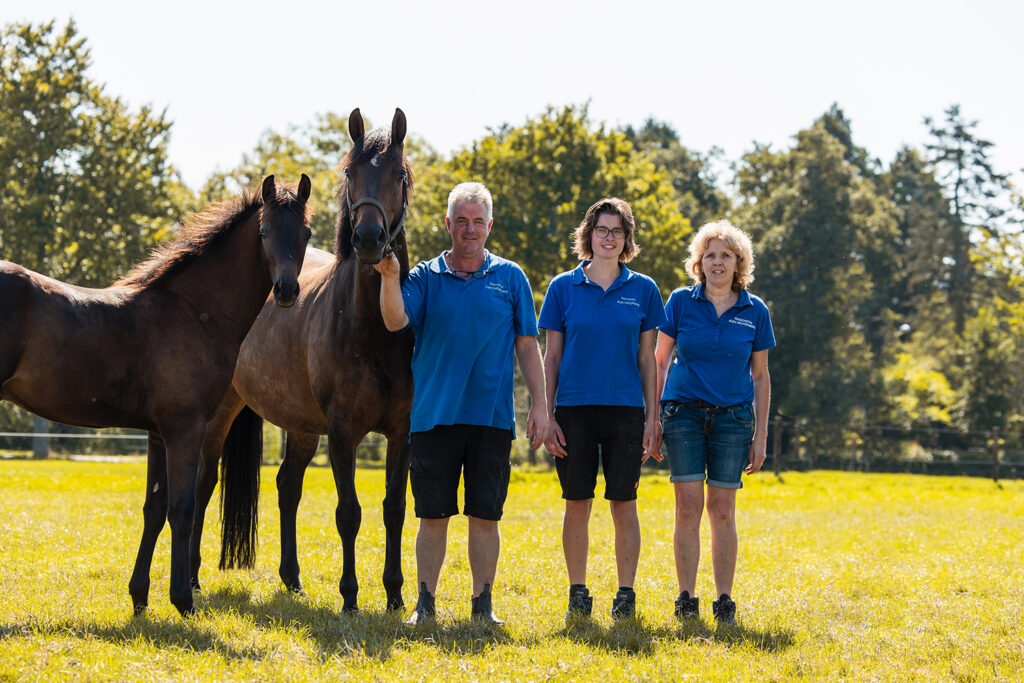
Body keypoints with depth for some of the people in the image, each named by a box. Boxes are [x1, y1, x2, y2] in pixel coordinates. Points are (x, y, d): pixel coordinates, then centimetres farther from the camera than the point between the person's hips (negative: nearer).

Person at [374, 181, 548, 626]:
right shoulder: (425, 277, 6)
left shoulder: (510, 278, 8)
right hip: (434, 416, 0)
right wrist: (390, 277, -26)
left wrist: (539, 404, 1)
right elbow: (396, 321, -10)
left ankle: (483, 604, 12)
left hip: (492, 417, 0)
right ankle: (425, 602, 12)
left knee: (485, 516, 3)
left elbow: (527, 345, 8)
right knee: (433, 516, 3)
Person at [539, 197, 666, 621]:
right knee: (577, 504, 2)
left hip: (625, 410, 0)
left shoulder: (643, 290, 6)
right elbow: (551, 357, 6)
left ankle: (625, 594, 9)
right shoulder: (564, 288, 5)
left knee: (624, 505, 1)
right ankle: (578, 593, 12)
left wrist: (652, 419, 2)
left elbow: (647, 360, 8)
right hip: (575, 410, 0)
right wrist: (547, 416, 0)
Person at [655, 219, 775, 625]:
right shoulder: (681, 302, 2)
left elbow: (760, 377, 10)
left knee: (722, 511, 0)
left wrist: (761, 435, 7)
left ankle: (724, 599, 8)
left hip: (733, 417, 1)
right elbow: (659, 361, 8)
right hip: (684, 411, -1)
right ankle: (686, 598, 1)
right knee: (688, 507, -6)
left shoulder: (754, 311, 5)